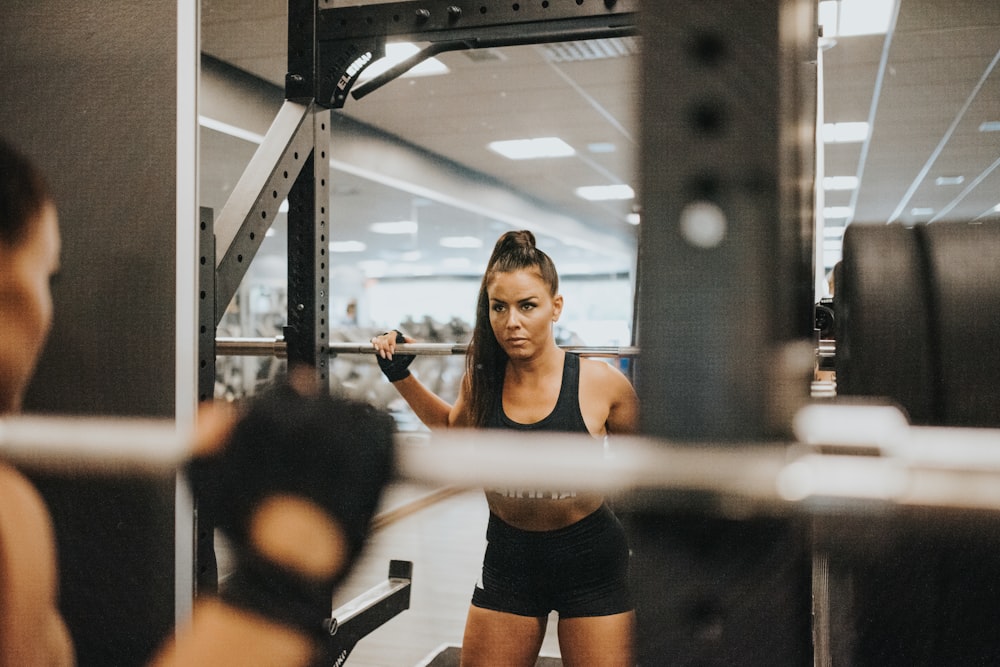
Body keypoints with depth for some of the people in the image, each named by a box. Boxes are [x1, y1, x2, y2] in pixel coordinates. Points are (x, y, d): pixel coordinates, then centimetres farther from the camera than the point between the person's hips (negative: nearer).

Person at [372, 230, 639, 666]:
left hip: (590, 559, -2)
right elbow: (454, 428, 15)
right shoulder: (481, 380, -9)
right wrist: (400, 374, 8)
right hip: (508, 560, 3)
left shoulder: (600, 383, -17)